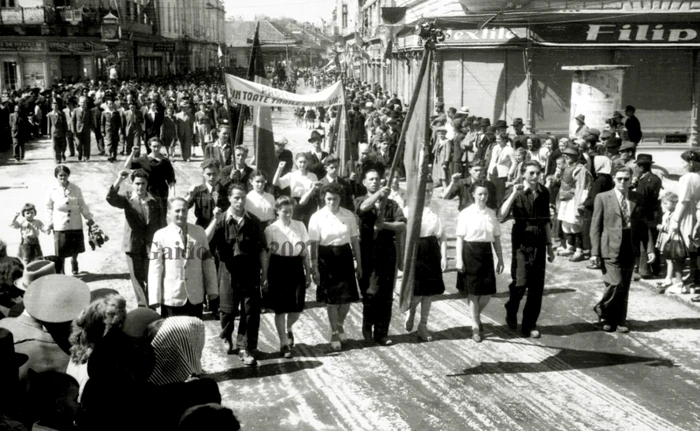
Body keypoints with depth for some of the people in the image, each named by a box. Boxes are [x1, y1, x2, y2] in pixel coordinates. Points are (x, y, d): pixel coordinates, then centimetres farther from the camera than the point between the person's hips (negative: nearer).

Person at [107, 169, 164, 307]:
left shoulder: (155, 201, 2)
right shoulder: (127, 199, 0)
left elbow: (161, 224, 5)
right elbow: (110, 198, -19)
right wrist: (119, 181, -31)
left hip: (151, 247, 0)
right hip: (133, 246, 0)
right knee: (137, 279, 7)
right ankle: (142, 306, 19)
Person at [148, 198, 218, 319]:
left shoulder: (199, 232, 5)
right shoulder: (160, 235, -3)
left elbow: (207, 261, 8)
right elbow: (155, 268, -4)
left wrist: (212, 289, 5)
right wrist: (155, 297, -9)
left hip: (196, 297, 2)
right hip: (171, 298, -2)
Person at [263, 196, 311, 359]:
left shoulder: (300, 226, 4)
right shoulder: (271, 229, -4)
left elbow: (305, 252, 9)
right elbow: (266, 255, 0)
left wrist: (308, 273, 9)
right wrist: (266, 277, -2)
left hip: (296, 269, 2)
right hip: (278, 268, -2)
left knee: (297, 308, 2)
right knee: (280, 309, 2)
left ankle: (288, 329, 36)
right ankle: (284, 343, 16)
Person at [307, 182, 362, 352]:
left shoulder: (349, 216, -1)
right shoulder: (317, 217, -8)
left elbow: (355, 240, 6)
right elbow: (313, 244, -7)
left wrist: (359, 264, 8)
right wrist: (314, 269, -10)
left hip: (344, 257, 2)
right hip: (326, 258, -2)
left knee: (348, 297, 3)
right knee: (331, 299, 4)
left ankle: (340, 324, 33)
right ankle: (334, 334, 21)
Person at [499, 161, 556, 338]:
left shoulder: (543, 193, 7)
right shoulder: (517, 193, -5)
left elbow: (546, 221, 16)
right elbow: (502, 214, -21)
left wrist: (549, 245, 16)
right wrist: (514, 194, -27)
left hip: (539, 243, 4)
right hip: (522, 242, -4)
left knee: (537, 287, 5)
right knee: (520, 282, -11)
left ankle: (529, 325, 17)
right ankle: (511, 310, 19)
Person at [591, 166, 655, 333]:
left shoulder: (637, 199, 8)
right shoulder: (603, 198, 0)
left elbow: (643, 226, 10)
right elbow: (595, 227, -2)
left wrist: (649, 248, 0)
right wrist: (595, 251, -8)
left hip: (629, 250, 3)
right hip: (610, 249, -3)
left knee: (624, 288, 8)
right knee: (616, 284, -12)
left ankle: (620, 320, 22)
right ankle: (602, 310, 13)